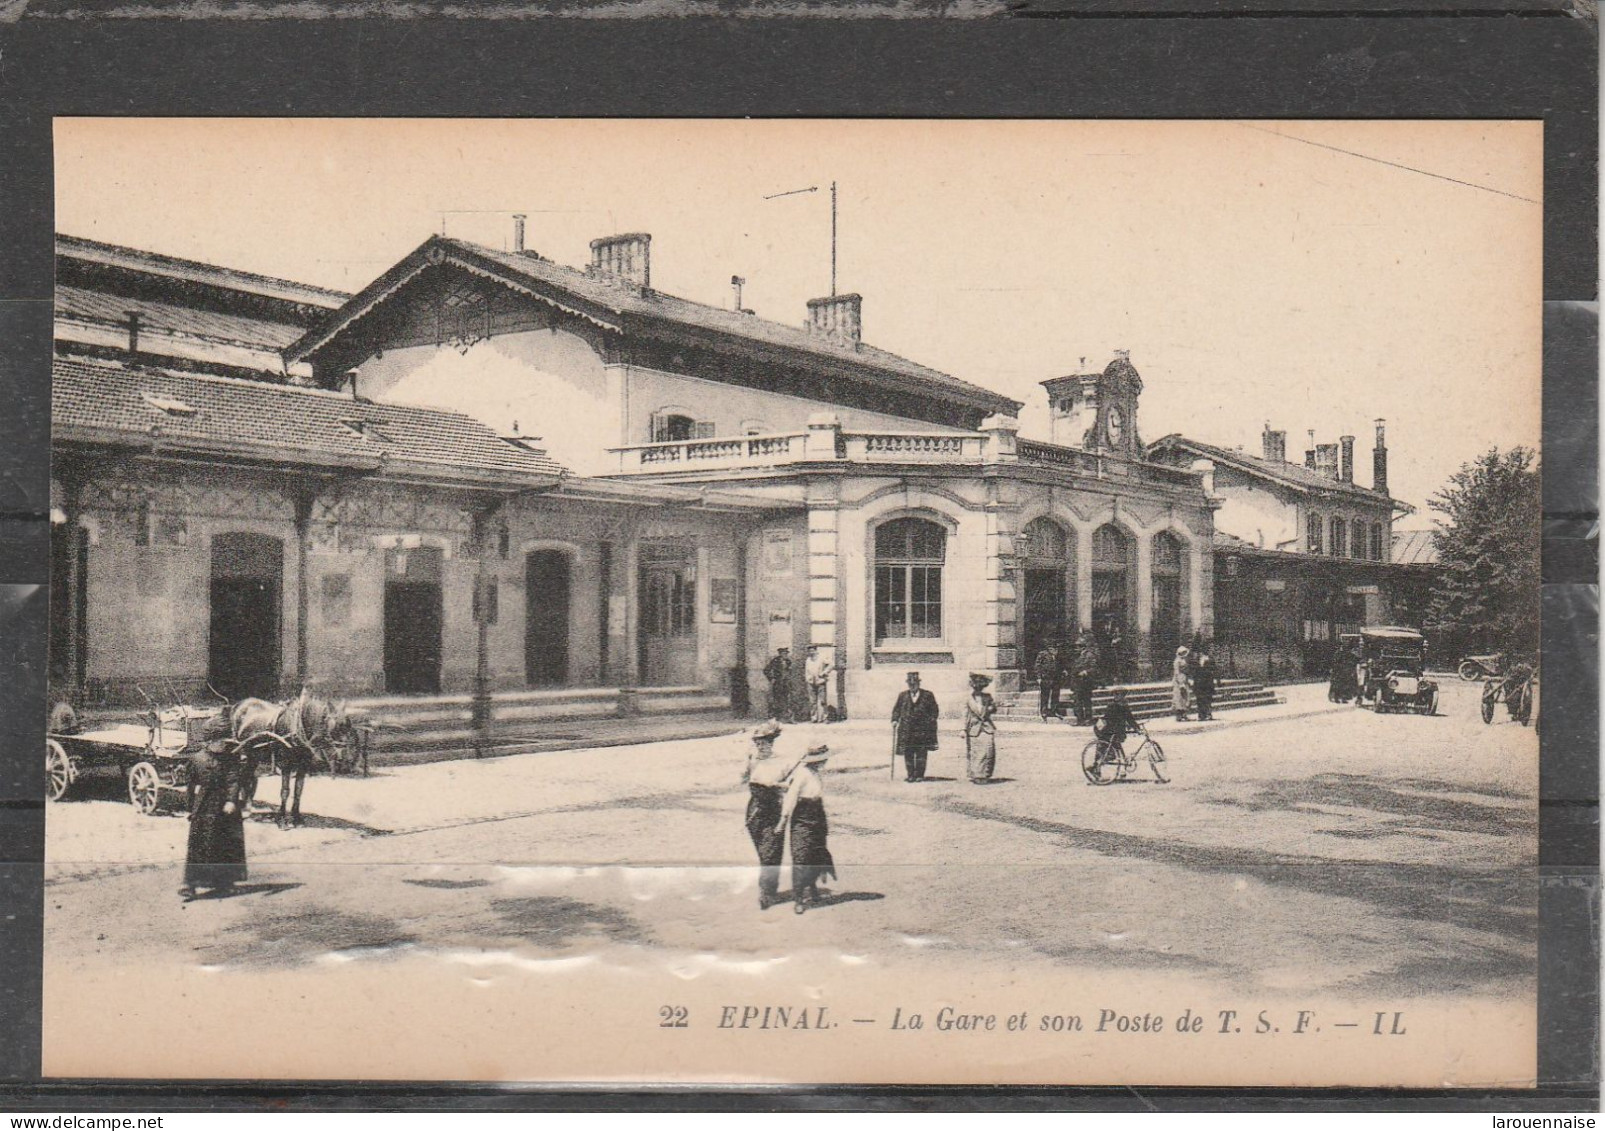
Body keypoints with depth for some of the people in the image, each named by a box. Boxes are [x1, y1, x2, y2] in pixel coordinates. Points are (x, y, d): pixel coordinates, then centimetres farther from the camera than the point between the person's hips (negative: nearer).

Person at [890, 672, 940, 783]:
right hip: (907, 730, 2)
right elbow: (896, 709, 14)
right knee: (908, 754, 0)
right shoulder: (902, 696, 14)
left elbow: (934, 710, 7)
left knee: (921, 753, -2)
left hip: (922, 730, -2)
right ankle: (911, 775, 6)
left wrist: (931, 722, -4)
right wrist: (895, 719, -2)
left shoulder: (928, 695, 7)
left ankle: (919, 775, 4)